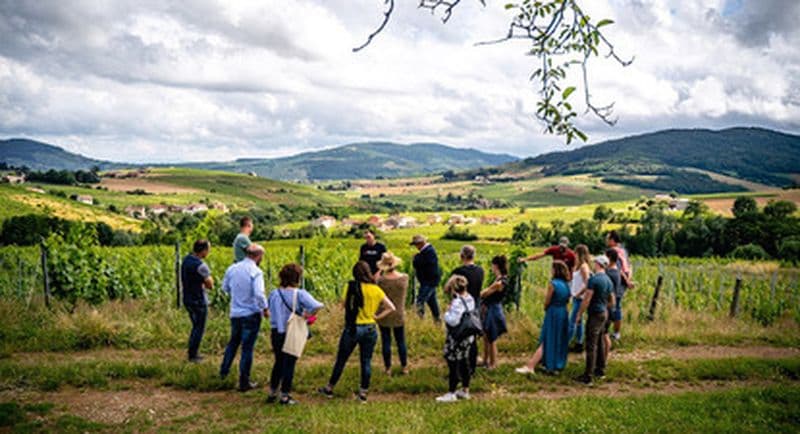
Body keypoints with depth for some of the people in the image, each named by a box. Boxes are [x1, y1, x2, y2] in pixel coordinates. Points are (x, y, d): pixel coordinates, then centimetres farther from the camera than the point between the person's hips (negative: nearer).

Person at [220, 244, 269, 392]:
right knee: (247, 348, 3)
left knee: (233, 341, 27)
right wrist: (265, 309, -11)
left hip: (235, 313, 6)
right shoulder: (256, 272, -18)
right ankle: (244, 382, 11)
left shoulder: (232, 268, 1)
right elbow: (259, 294, -27)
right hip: (251, 314, -6)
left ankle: (224, 370, 37)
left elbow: (225, 288, 14)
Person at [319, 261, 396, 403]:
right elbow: (391, 308, -2)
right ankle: (363, 392, 15)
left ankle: (329, 389, 25)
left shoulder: (352, 287, -10)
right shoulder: (376, 290, -1)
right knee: (366, 361, 10)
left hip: (352, 328, -2)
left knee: (341, 360, 11)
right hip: (370, 329, 2)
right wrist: (377, 317, 1)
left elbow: (345, 305, -6)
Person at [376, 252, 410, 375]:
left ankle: (388, 368, 20)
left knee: (386, 341, 11)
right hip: (399, 315, 2)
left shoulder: (381, 280, -21)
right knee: (401, 341, 16)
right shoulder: (404, 278, -14)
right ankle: (404, 367, 27)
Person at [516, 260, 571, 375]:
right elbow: (567, 300, 12)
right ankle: (558, 365, 24)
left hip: (553, 313, -6)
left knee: (545, 342, -5)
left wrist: (546, 309, 10)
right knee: (560, 341, 16)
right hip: (564, 313, 6)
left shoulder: (553, 284, -15)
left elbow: (547, 302, -9)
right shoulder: (566, 284, 6)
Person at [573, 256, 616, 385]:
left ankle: (588, 376, -6)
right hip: (604, 313, 8)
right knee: (600, 343, 18)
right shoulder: (608, 280, 9)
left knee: (591, 345, -7)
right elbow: (612, 301, 15)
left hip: (595, 314, -8)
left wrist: (579, 314, -11)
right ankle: (600, 370, 26)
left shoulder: (594, 279, -17)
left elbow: (587, 299, -19)